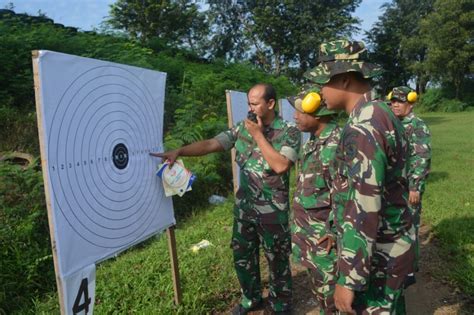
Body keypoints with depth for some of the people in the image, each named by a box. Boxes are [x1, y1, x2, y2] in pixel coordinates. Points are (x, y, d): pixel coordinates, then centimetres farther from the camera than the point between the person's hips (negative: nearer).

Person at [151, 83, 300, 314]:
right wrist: (178, 151, -16)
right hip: (244, 205, 5)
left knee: (277, 260, 10)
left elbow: (280, 166, -24)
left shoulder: (289, 132, -11)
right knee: (242, 255, 17)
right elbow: (210, 144, -5)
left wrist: (258, 135, -19)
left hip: (273, 209, -4)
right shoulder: (242, 128, 1)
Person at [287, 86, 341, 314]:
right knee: (317, 281, 22)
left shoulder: (337, 144, -22)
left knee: (328, 286, 6)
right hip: (307, 229, 9)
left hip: (324, 231, -9)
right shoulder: (313, 140, 8)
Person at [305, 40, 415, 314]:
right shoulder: (382, 115, 7)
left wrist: (348, 279, -21)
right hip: (393, 246, 9)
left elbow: (365, 210, -28)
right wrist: (340, 230, 21)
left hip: (376, 257, -9)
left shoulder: (363, 128, -26)